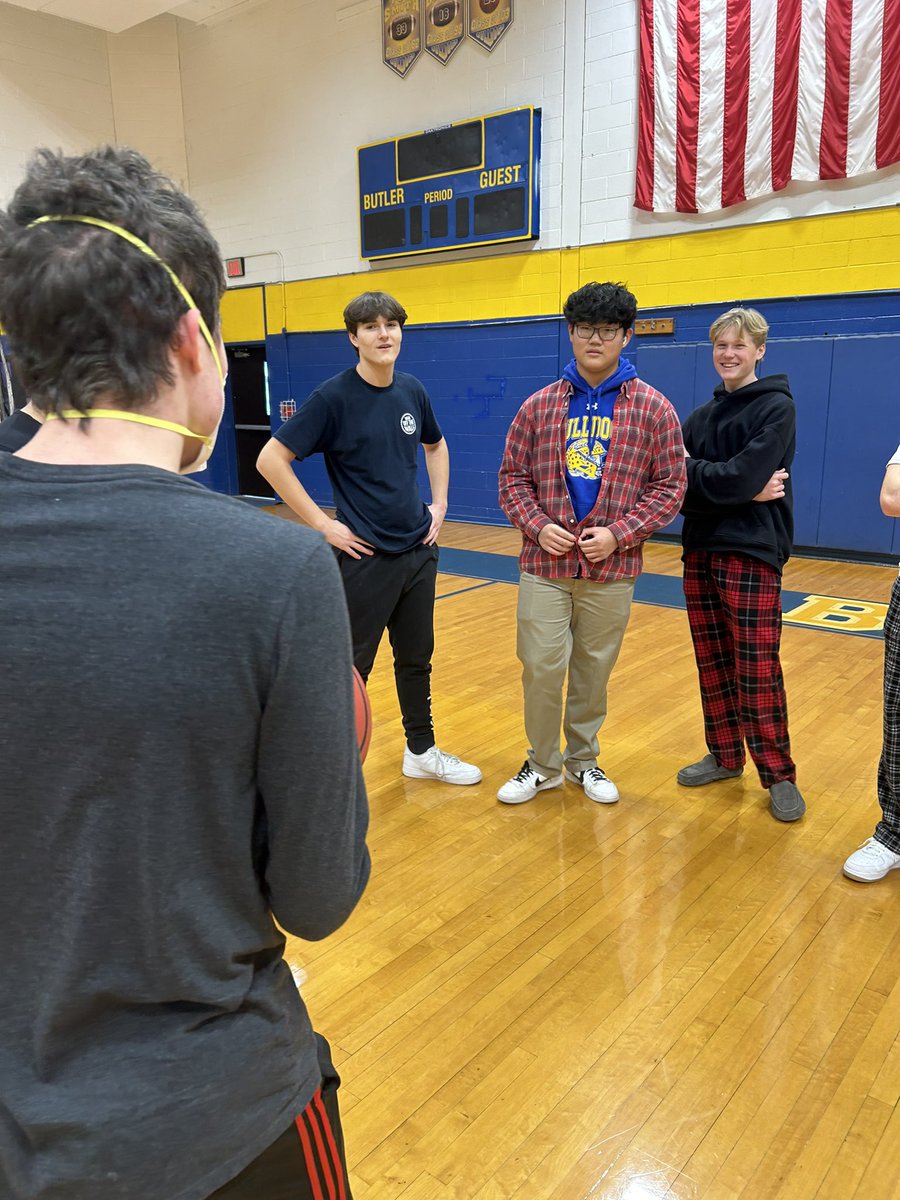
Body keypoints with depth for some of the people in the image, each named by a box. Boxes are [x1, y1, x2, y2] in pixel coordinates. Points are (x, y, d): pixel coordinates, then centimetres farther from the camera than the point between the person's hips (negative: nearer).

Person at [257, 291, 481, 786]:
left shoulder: (412, 391, 5)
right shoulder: (333, 397, -13)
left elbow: (436, 446, 24)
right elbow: (271, 460, -14)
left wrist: (439, 504, 11)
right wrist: (323, 523, -15)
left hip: (418, 551, 6)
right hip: (365, 556, -6)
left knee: (416, 658, 17)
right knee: (352, 667, 4)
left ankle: (422, 751, 33)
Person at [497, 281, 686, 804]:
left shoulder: (653, 408, -1)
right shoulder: (539, 406, 4)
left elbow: (670, 485, 0)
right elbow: (513, 477, 8)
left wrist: (618, 533, -12)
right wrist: (538, 525, -9)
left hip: (612, 569, 0)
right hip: (545, 564, 1)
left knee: (595, 671, 11)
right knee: (541, 668, 3)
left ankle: (583, 760, 32)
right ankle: (543, 764, 24)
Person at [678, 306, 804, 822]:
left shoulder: (777, 406, -4)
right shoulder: (702, 416, 14)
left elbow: (745, 476, -18)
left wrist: (694, 475, -5)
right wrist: (734, 487, -13)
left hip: (753, 553, -6)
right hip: (700, 551, 6)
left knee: (757, 672, -4)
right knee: (713, 665, 10)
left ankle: (779, 775, 9)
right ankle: (725, 757, 24)